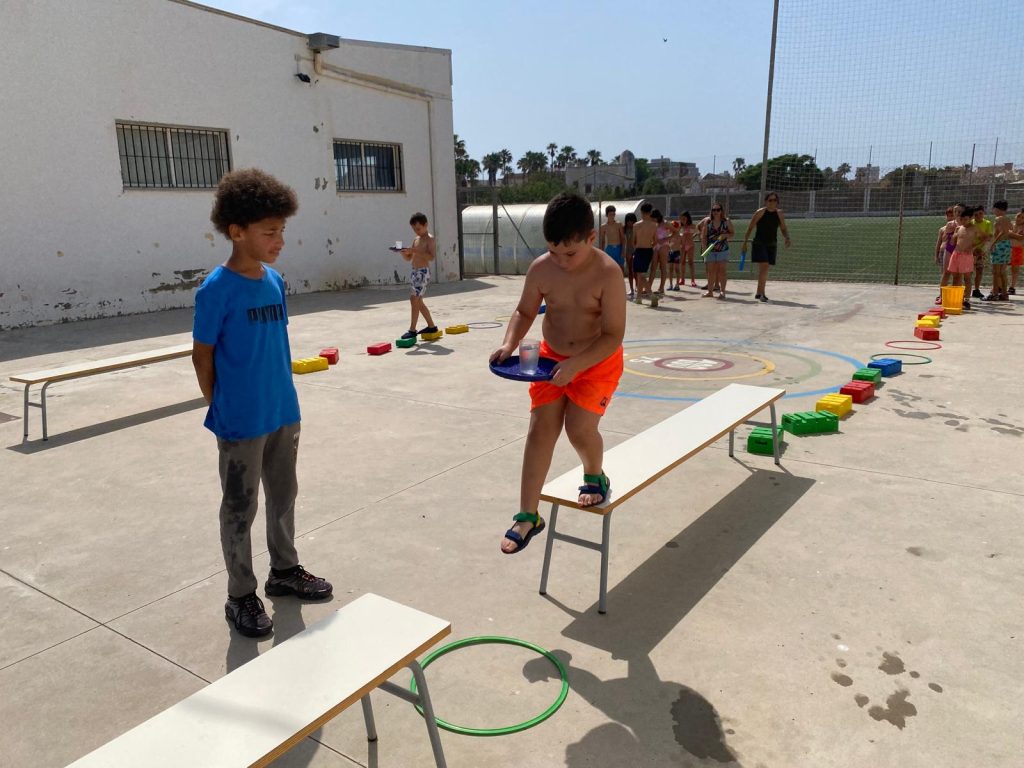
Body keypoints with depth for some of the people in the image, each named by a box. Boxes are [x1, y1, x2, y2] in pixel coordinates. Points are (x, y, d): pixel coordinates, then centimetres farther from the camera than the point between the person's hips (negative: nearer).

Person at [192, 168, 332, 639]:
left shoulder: (274, 280, 4)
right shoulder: (216, 290, -16)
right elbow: (202, 356, -9)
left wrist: (282, 396, 12)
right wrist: (223, 411, -3)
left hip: (284, 414, 7)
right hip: (242, 423, -6)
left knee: (283, 495, 19)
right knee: (240, 508, 8)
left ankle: (284, 570, 39)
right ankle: (241, 596, 23)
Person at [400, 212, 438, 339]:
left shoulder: (429, 239, -7)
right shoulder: (416, 240, 17)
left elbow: (431, 256, -21)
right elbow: (409, 258, 20)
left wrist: (414, 251, -27)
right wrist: (403, 253, -1)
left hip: (423, 272, -9)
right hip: (414, 271, 9)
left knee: (414, 299, -15)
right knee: (418, 301, 13)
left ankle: (412, 330, -14)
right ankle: (431, 326, 24)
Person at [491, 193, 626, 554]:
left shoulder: (608, 273, -23)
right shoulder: (541, 268, -12)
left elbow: (613, 335, -23)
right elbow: (525, 311, 3)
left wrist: (576, 365, -35)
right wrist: (509, 344, -15)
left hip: (597, 361, -3)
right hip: (552, 358, 4)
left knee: (579, 427, -18)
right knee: (540, 429, -2)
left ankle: (595, 476, 19)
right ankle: (527, 516, 7)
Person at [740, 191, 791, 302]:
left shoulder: (779, 214, 7)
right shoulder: (760, 212, -5)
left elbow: (784, 229, 12)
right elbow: (750, 228, -3)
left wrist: (787, 238, -8)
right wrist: (744, 243, -6)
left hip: (772, 245, 5)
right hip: (759, 243, -5)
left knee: (765, 268, 9)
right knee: (763, 267, -17)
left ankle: (759, 293, 20)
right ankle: (761, 293, -16)